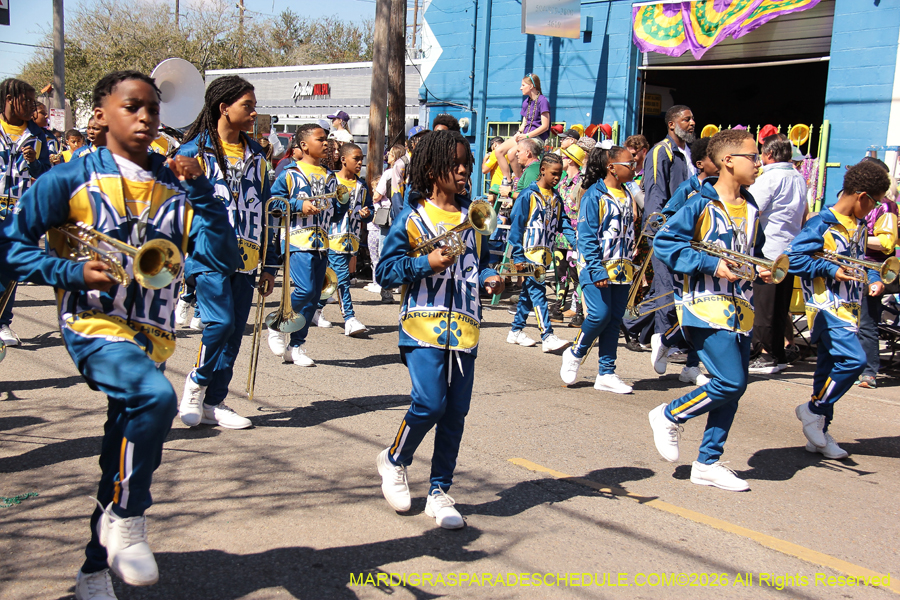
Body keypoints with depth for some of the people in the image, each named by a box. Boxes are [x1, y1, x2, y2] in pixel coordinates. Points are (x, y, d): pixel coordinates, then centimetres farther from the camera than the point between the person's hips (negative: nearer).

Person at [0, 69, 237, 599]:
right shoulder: (72, 179, -3)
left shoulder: (176, 185, 6)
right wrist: (74, 271, -15)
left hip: (153, 335, 5)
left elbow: (224, 258, -3)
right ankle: (127, 519, -9)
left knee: (124, 459, 12)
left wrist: (201, 190, -11)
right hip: (95, 326, -4)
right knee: (157, 396, -33)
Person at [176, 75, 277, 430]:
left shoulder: (255, 155, 14)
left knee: (234, 333, 5)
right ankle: (196, 383, 9)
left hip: (245, 258, 5)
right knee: (221, 323, -17)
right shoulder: (195, 151, -1)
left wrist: (268, 264, 14)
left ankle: (213, 402, 17)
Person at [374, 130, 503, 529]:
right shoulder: (412, 216, 0)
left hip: (463, 327, 5)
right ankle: (393, 461, 17)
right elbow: (385, 271, -3)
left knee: (456, 412, 3)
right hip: (424, 323, -4)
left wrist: (489, 279, 3)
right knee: (429, 403, -14)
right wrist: (427, 263, -16)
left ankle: (439, 492, 18)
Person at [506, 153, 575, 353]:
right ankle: (547, 337, -18)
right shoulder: (529, 194, -8)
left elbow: (563, 224, 11)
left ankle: (516, 331, 23)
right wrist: (518, 256, -12)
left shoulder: (556, 198, 12)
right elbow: (516, 224, -9)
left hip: (544, 254, 7)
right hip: (529, 253, -7)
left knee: (528, 293, 13)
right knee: (537, 292, -13)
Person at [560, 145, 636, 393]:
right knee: (600, 314, -14)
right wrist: (596, 269, -19)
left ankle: (606, 373, 13)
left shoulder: (628, 195, 12)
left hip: (621, 268, 7)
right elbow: (586, 236, -12)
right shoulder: (594, 195, -9)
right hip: (598, 267, -6)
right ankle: (575, 354, 13)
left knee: (614, 319, 6)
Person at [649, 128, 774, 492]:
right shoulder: (701, 205, -10)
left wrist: (762, 269, 4)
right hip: (705, 304, -8)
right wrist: (711, 264, -18)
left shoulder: (751, 209, 13)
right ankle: (669, 417, 10)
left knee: (733, 387, 7)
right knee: (731, 382, -14)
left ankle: (708, 463, 19)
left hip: (740, 308, 8)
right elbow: (663, 242, -14)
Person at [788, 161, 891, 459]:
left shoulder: (860, 226, 13)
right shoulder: (822, 224, -13)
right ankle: (813, 409, 0)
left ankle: (819, 433, 19)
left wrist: (872, 278, 6)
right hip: (826, 305, -8)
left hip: (848, 308, 8)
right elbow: (794, 257, -16)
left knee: (829, 367, 12)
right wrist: (832, 270, -18)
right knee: (853, 359, -20)